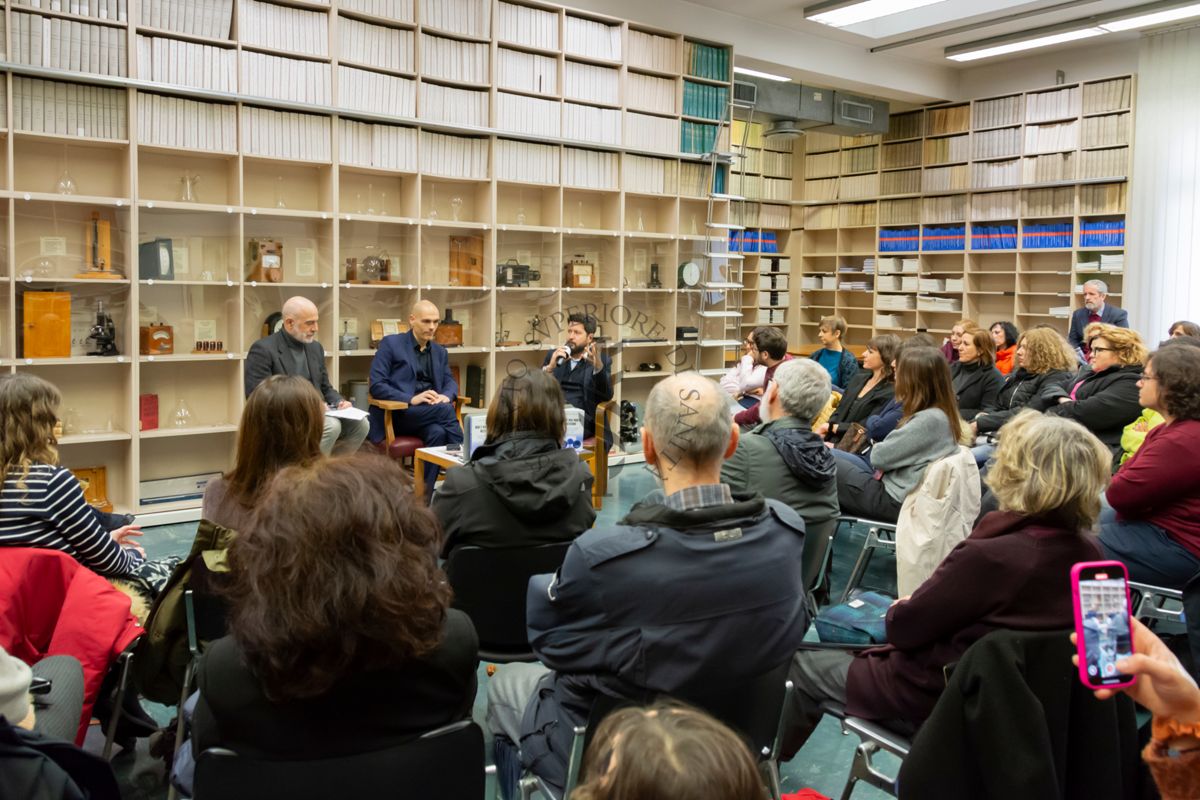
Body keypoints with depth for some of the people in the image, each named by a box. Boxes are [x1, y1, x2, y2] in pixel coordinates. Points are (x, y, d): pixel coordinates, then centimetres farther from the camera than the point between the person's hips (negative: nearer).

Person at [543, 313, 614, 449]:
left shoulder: (602, 360, 9)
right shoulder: (554, 355, 17)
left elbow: (607, 396, -6)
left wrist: (598, 366, -22)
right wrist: (549, 367, -12)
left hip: (582, 419, -2)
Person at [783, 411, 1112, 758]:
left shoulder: (988, 556, -32)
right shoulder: (1088, 553, -9)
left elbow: (902, 628, -20)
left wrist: (896, 610, 2)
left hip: (938, 698, -8)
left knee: (804, 663, 12)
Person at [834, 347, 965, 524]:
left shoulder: (928, 420, -24)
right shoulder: (943, 414, 6)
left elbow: (880, 456, -16)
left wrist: (876, 447, 2)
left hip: (895, 501, -9)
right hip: (899, 489, 9)